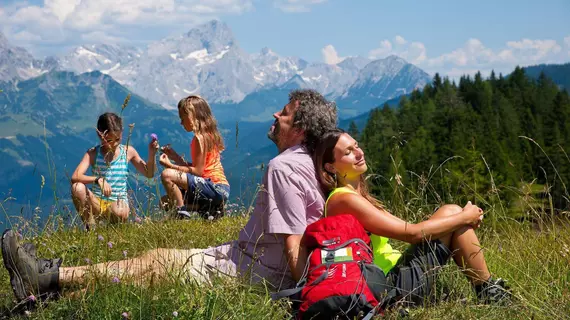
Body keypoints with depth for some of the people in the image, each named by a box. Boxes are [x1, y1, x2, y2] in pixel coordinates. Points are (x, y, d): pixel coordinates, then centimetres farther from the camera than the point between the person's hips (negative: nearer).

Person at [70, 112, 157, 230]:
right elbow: (75, 177, -17)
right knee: (78, 187, -29)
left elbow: (149, 174, 11)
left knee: (120, 213, -38)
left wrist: (151, 155, -7)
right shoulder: (93, 153, -2)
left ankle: (114, 224, 1)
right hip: (97, 203, 1)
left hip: (117, 203, -1)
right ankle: (90, 227, -13)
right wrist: (98, 179, -33)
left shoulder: (128, 152, 2)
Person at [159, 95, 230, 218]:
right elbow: (193, 167, 15)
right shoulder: (207, 134, 16)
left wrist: (170, 165, -13)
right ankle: (208, 209, 8)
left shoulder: (200, 138, -13)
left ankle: (182, 212, -16)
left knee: (167, 175, -22)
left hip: (215, 188, -10)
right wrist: (175, 156, 10)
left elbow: (197, 171, -17)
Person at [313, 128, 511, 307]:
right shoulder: (344, 200, -17)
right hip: (397, 285, -10)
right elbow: (411, 233, -19)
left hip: (396, 274, 10)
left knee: (452, 214, 11)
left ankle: (486, 290, 13)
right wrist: (464, 218, -7)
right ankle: (489, 292, 7)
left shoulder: (357, 195, 15)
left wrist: (463, 219, 4)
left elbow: (404, 228, 13)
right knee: (451, 213, -5)